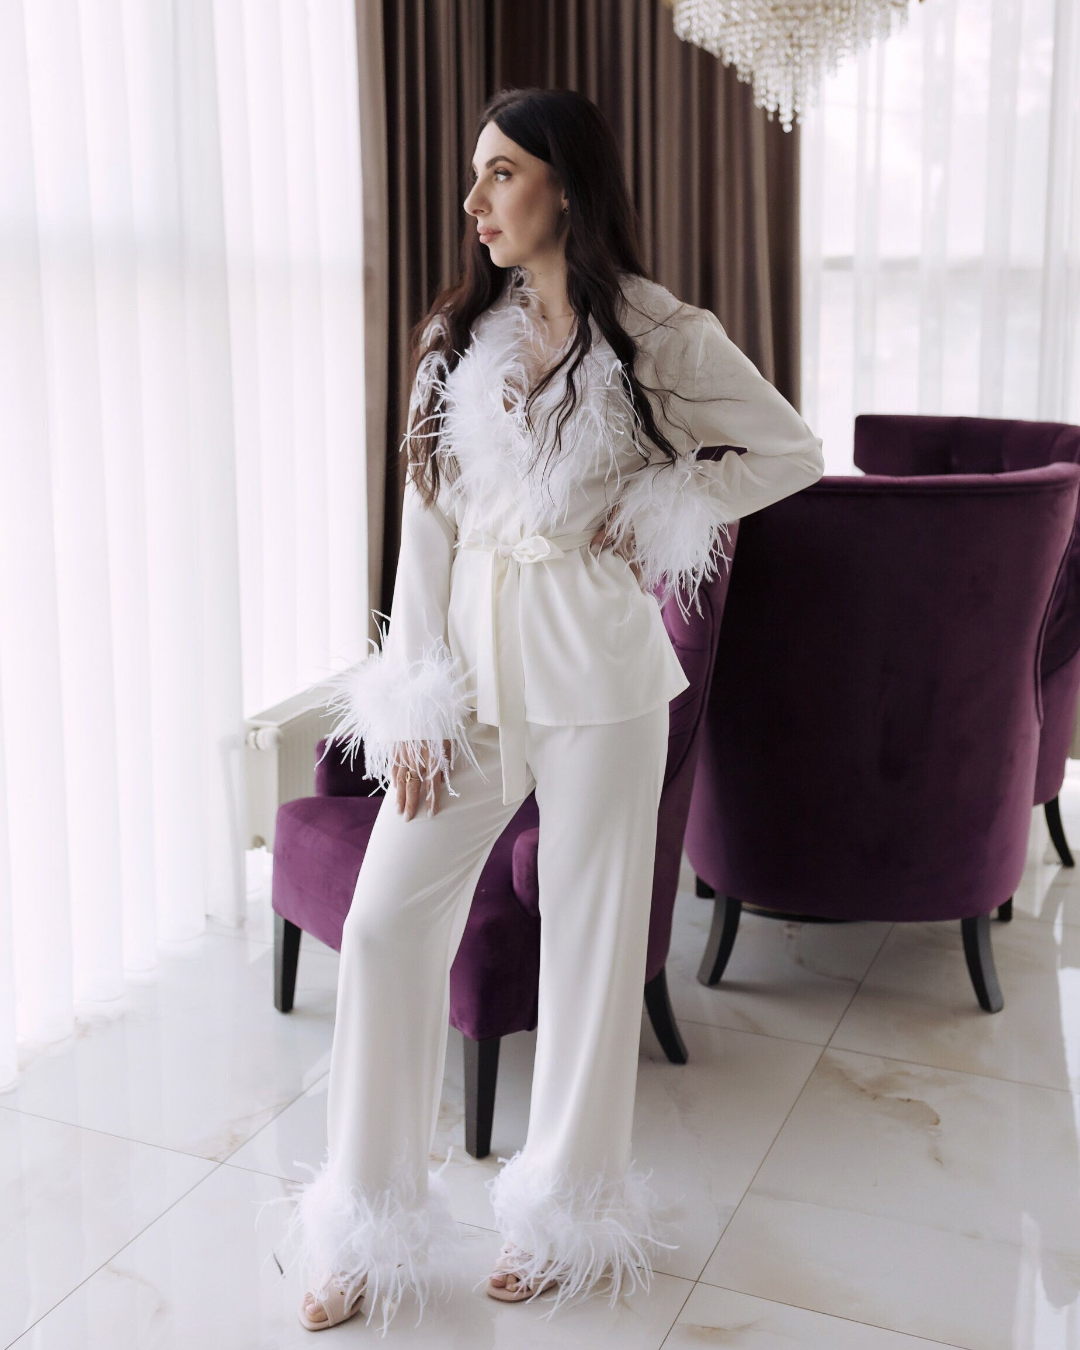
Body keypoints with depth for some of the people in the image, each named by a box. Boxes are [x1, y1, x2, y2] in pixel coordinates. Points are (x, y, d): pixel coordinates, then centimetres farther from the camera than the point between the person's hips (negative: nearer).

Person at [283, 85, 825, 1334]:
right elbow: (427, 524, 3)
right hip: (474, 656, 4)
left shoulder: (662, 335, -4)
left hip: (596, 666, -3)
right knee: (385, 923, 0)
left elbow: (792, 451, 6)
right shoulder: (457, 336, 6)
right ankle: (372, 1228, 17)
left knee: (590, 930, 7)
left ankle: (568, 1210, 28)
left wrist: (655, 511, -6)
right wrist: (414, 702, -3)